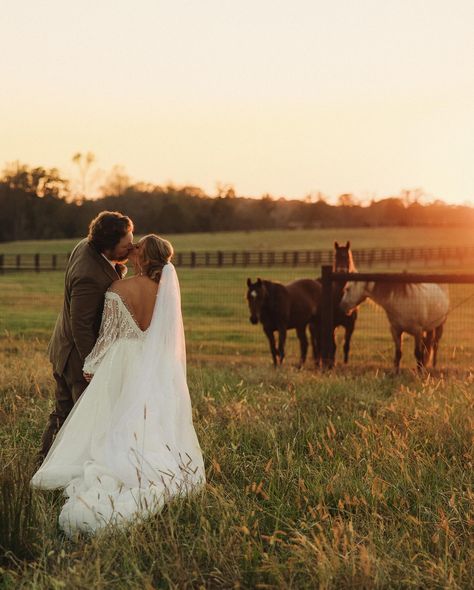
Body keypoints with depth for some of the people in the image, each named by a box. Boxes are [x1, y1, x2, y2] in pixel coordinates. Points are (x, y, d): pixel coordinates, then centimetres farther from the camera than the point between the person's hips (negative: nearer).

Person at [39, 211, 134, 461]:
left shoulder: (87, 245, -5)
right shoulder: (88, 276, -34)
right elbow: (80, 326, -28)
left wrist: (117, 269, -1)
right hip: (79, 355, -10)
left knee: (64, 411, 22)